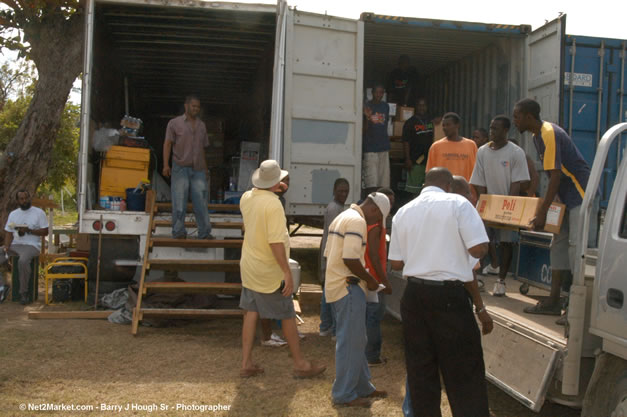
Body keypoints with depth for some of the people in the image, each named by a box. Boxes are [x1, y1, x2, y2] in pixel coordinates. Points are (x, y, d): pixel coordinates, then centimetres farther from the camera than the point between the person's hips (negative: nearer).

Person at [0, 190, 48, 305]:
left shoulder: (39, 212, 3)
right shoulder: (13, 214, 17)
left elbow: (45, 232, -2)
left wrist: (28, 231, -15)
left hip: (31, 245, -5)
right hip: (14, 245, 5)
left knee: (23, 261, -36)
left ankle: (23, 292, -22)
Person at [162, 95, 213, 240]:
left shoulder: (202, 125, 16)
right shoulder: (175, 123, 4)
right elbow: (167, 144, -1)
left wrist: (205, 168, 17)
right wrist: (166, 165, -12)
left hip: (198, 169, 3)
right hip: (180, 168, -3)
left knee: (201, 201, 0)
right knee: (179, 202, -2)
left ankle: (205, 233, 3)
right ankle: (178, 232, 6)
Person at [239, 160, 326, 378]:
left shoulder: (246, 198, 1)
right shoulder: (273, 205, -22)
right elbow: (276, 242, -26)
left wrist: (272, 191, 22)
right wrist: (287, 272, -23)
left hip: (249, 267, 7)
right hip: (270, 271, -7)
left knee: (251, 313, 12)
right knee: (287, 316, 4)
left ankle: (246, 363, 16)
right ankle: (300, 364, 15)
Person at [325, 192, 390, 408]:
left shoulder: (342, 217, 18)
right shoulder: (357, 221, -15)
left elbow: (328, 253, 19)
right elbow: (350, 258, -25)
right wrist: (369, 279, -11)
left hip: (336, 284, 10)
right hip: (348, 288, -10)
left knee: (355, 340, 17)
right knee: (351, 342, -2)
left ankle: (363, 387, 26)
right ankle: (344, 394, 7)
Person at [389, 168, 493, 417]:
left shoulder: (403, 212, 10)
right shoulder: (457, 203, -5)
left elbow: (396, 263, 11)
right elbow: (478, 249, -13)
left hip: (414, 294, 5)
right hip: (449, 295, -5)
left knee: (420, 370, 13)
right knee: (464, 372, 2)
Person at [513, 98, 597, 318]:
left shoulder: (550, 134, -21)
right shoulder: (538, 135, 10)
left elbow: (555, 176, -24)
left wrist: (542, 212, -23)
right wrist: (544, 204, 20)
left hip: (581, 197, -10)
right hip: (567, 198, 10)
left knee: (578, 248, -11)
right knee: (559, 246, 11)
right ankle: (553, 302, 17)